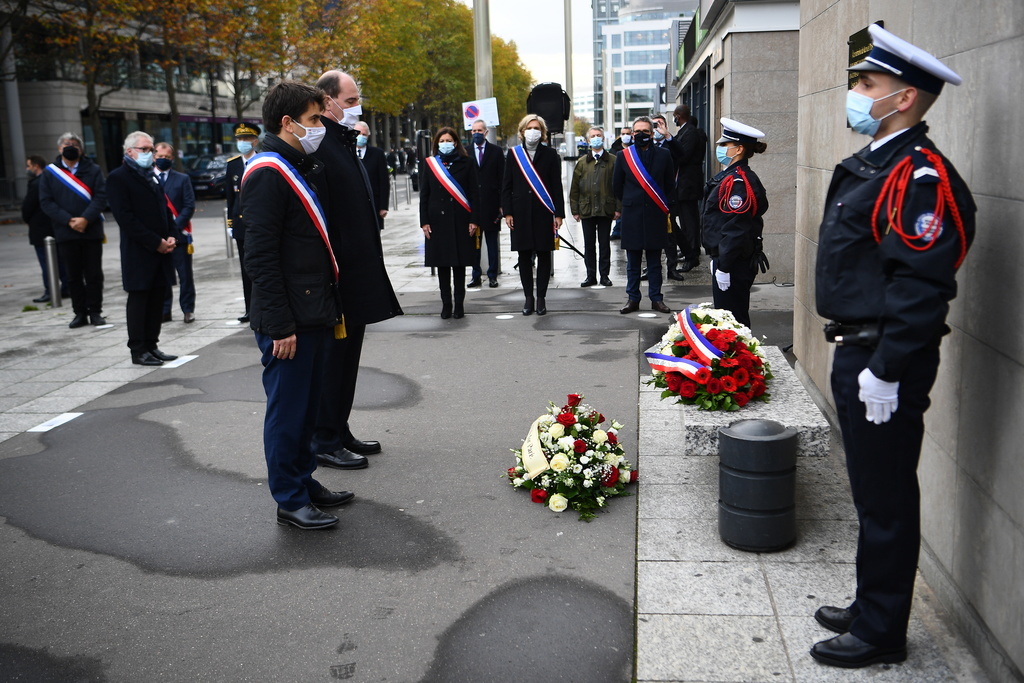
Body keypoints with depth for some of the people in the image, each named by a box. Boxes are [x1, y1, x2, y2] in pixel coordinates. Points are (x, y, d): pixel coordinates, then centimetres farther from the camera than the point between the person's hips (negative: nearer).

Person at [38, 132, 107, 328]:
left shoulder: (93, 170, 5)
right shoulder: (49, 172, 7)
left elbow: (101, 196, -4)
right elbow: (46, 201, 1)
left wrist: (85, 219, -16)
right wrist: (68, 221, -12)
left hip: (91, 230, -1)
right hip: (65, 233, 1)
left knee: (94, 274, 3)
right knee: (74, 276, 6)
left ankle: (95, 312, 11)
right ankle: (80, 313, 13)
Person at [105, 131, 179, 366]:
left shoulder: (151, 176, 19)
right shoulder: (118, 178, -6)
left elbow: (165, 208, 20)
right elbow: (126, 218, -14)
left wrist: (171, 237, 3)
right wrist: (156, 243, -16)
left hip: (161, 250, 7)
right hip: (139, 253, -7)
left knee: (157, 300, 9)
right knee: (138, 301, 0)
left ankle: (151, 346, 17)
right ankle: (138, 350, 7)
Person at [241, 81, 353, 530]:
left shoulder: (306, 169, 17)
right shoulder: (267, 173, -13)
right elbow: (260, 256, -19)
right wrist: (279, 325, -21)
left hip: (315, 315, 9)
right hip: (288, 321, -9)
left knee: (307, 406, 17)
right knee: (287, 408, 1)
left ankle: (304, 481, 30)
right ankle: (289, 501, 11)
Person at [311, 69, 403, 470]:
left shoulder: (345, 143, 16)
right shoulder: (319, 145, -16)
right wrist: (331, 270, -23)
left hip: (358, 272, 10)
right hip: (337, 274, -10)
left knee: (347, 357, 16)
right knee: (332, 358, 0)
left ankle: (339, 432, 27)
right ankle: (324, 442, 11)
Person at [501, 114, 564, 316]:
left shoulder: (550, 155, 5)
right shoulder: (513, 154, 7)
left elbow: (557, 186, 3)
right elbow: (506, 186, 7)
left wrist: (558, 214, -3)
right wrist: (507, 212, -2)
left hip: (543, 212, -1)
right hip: (521, 213, 1)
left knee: (543, 255, 2)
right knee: (524, 256, 4)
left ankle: (541, 298, 10)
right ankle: (529, 298, 13)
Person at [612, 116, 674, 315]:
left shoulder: (664, 155, 3)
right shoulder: (623, 156, 2)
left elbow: (669, 184, 10)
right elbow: (616, 186, 10)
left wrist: (663, 206, 10)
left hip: (656, 216, 0)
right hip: (632, 216, 0)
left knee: (654, 261, 7)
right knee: (633, 262, 6)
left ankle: (656, 299, 13)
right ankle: (633, 299, 13)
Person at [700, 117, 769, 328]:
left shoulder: (737, 182, -18)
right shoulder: (731, 177, 14)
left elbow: (735, 229, -22)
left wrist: (723, 267, -21)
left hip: (733, 264, -10)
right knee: (737, 319, 17)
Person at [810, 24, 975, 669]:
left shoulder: (920, 175, -18)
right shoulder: (872, 163, 13)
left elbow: (920, 286, -24)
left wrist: (886, 371, -24)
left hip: (886, 362, -10)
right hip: (857, 351, 10)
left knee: (885, 497, 2)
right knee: (872, 490, 20)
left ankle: (882, 633, 18)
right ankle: (872, 607, 35)